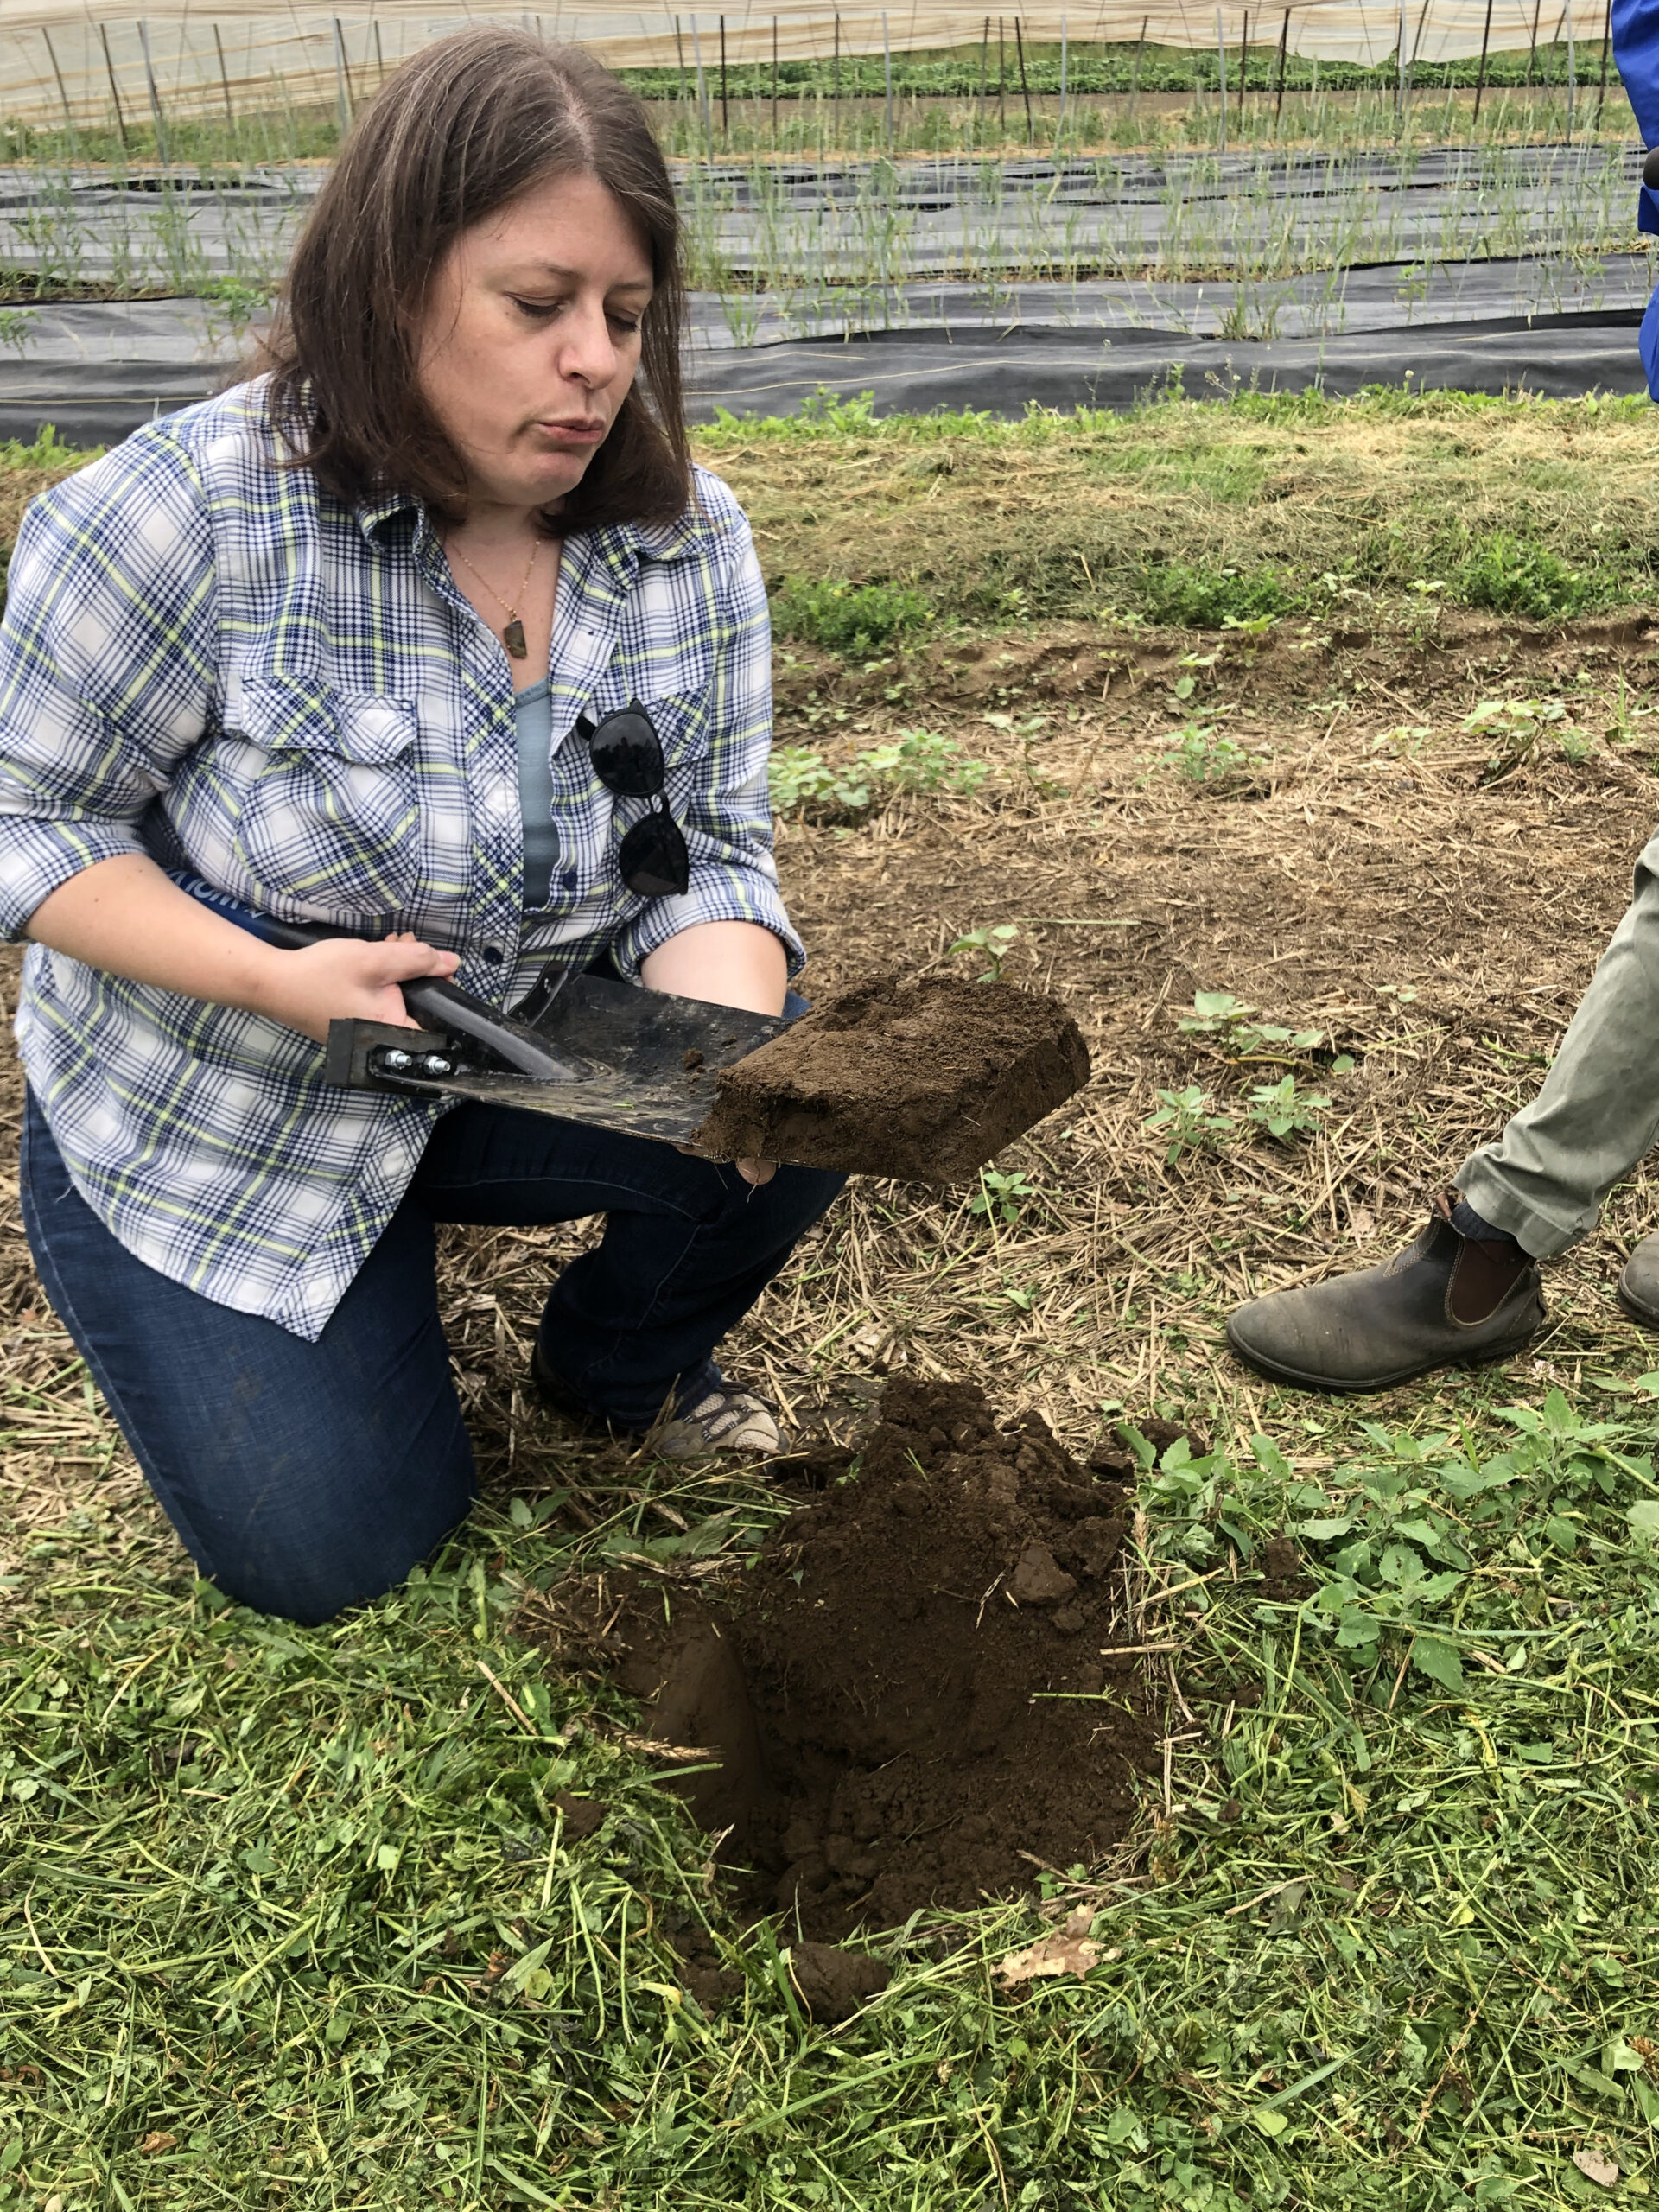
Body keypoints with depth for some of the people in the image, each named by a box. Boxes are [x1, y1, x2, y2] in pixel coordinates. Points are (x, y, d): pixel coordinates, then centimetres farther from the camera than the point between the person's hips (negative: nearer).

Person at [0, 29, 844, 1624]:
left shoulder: (693, 544, -10)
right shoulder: (189, 509, -23)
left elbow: (709, 862, -11)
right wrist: (279, 979, -32)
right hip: (212, 1120, -2)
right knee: (334, 1552, -3)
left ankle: (619, 1366, 10)